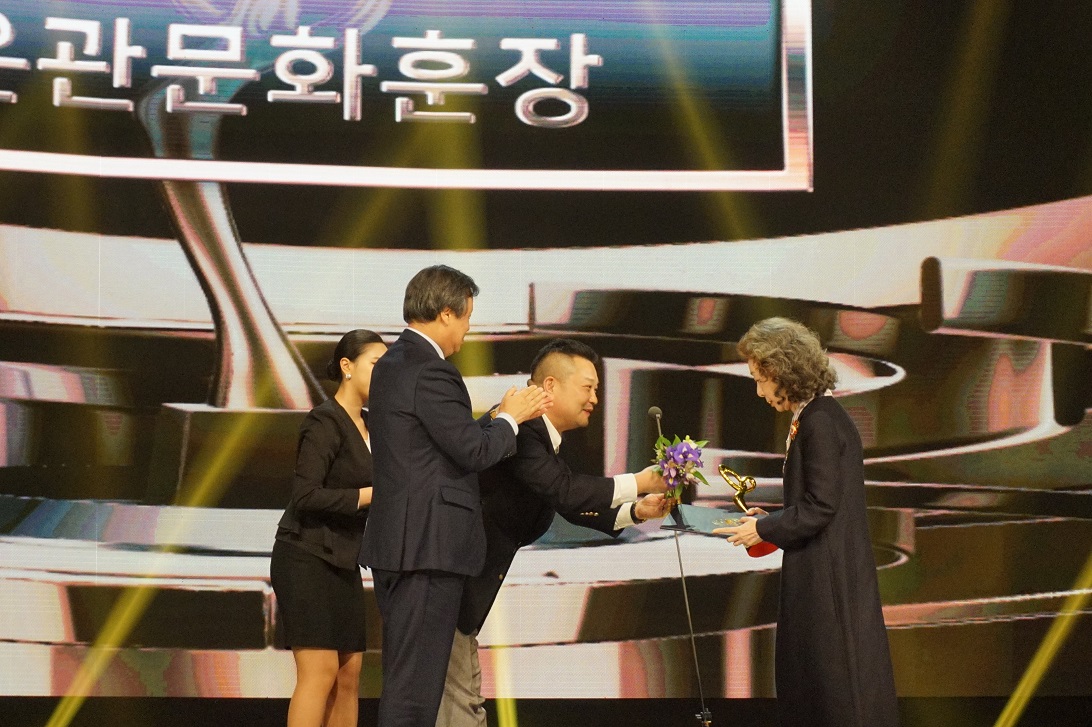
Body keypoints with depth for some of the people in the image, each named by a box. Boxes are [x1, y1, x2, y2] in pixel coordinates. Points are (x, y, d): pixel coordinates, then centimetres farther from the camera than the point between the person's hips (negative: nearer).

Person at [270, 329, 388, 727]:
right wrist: (372, 494, -21)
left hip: (342, 562, 9)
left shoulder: (367, 427, 14)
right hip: (307, 558, -9)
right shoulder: (325, 421, -12)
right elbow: (305, 496, -21)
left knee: (349, 673, 5)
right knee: (320, 671, -13)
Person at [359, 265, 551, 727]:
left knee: (402, 676, 15)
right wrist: (510, 418, 1)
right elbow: (474, 451, -17)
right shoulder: (431, 372, -16)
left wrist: (509, 413, 16)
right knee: (415, 686, -6)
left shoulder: (392, 363, 15)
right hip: (428, 547, -10)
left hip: (397, 545, 10)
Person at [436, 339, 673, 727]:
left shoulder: (540, 437, 13)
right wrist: (637, 483, -20)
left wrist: (635, 511, 5)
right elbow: (562, 490, -27)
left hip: (464, 583, 10)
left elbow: (574, 505, 17)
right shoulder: (518, 429, -19)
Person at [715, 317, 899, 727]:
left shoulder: (820, 422, -18)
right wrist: (771, 520, 9)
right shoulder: (813, 416, 11)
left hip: (829, 580, -10)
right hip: (818, 574, 10)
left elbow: (819, 507, -20)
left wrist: (764, 529, -9)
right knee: (804, 678, 16)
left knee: (835, 688, 0)